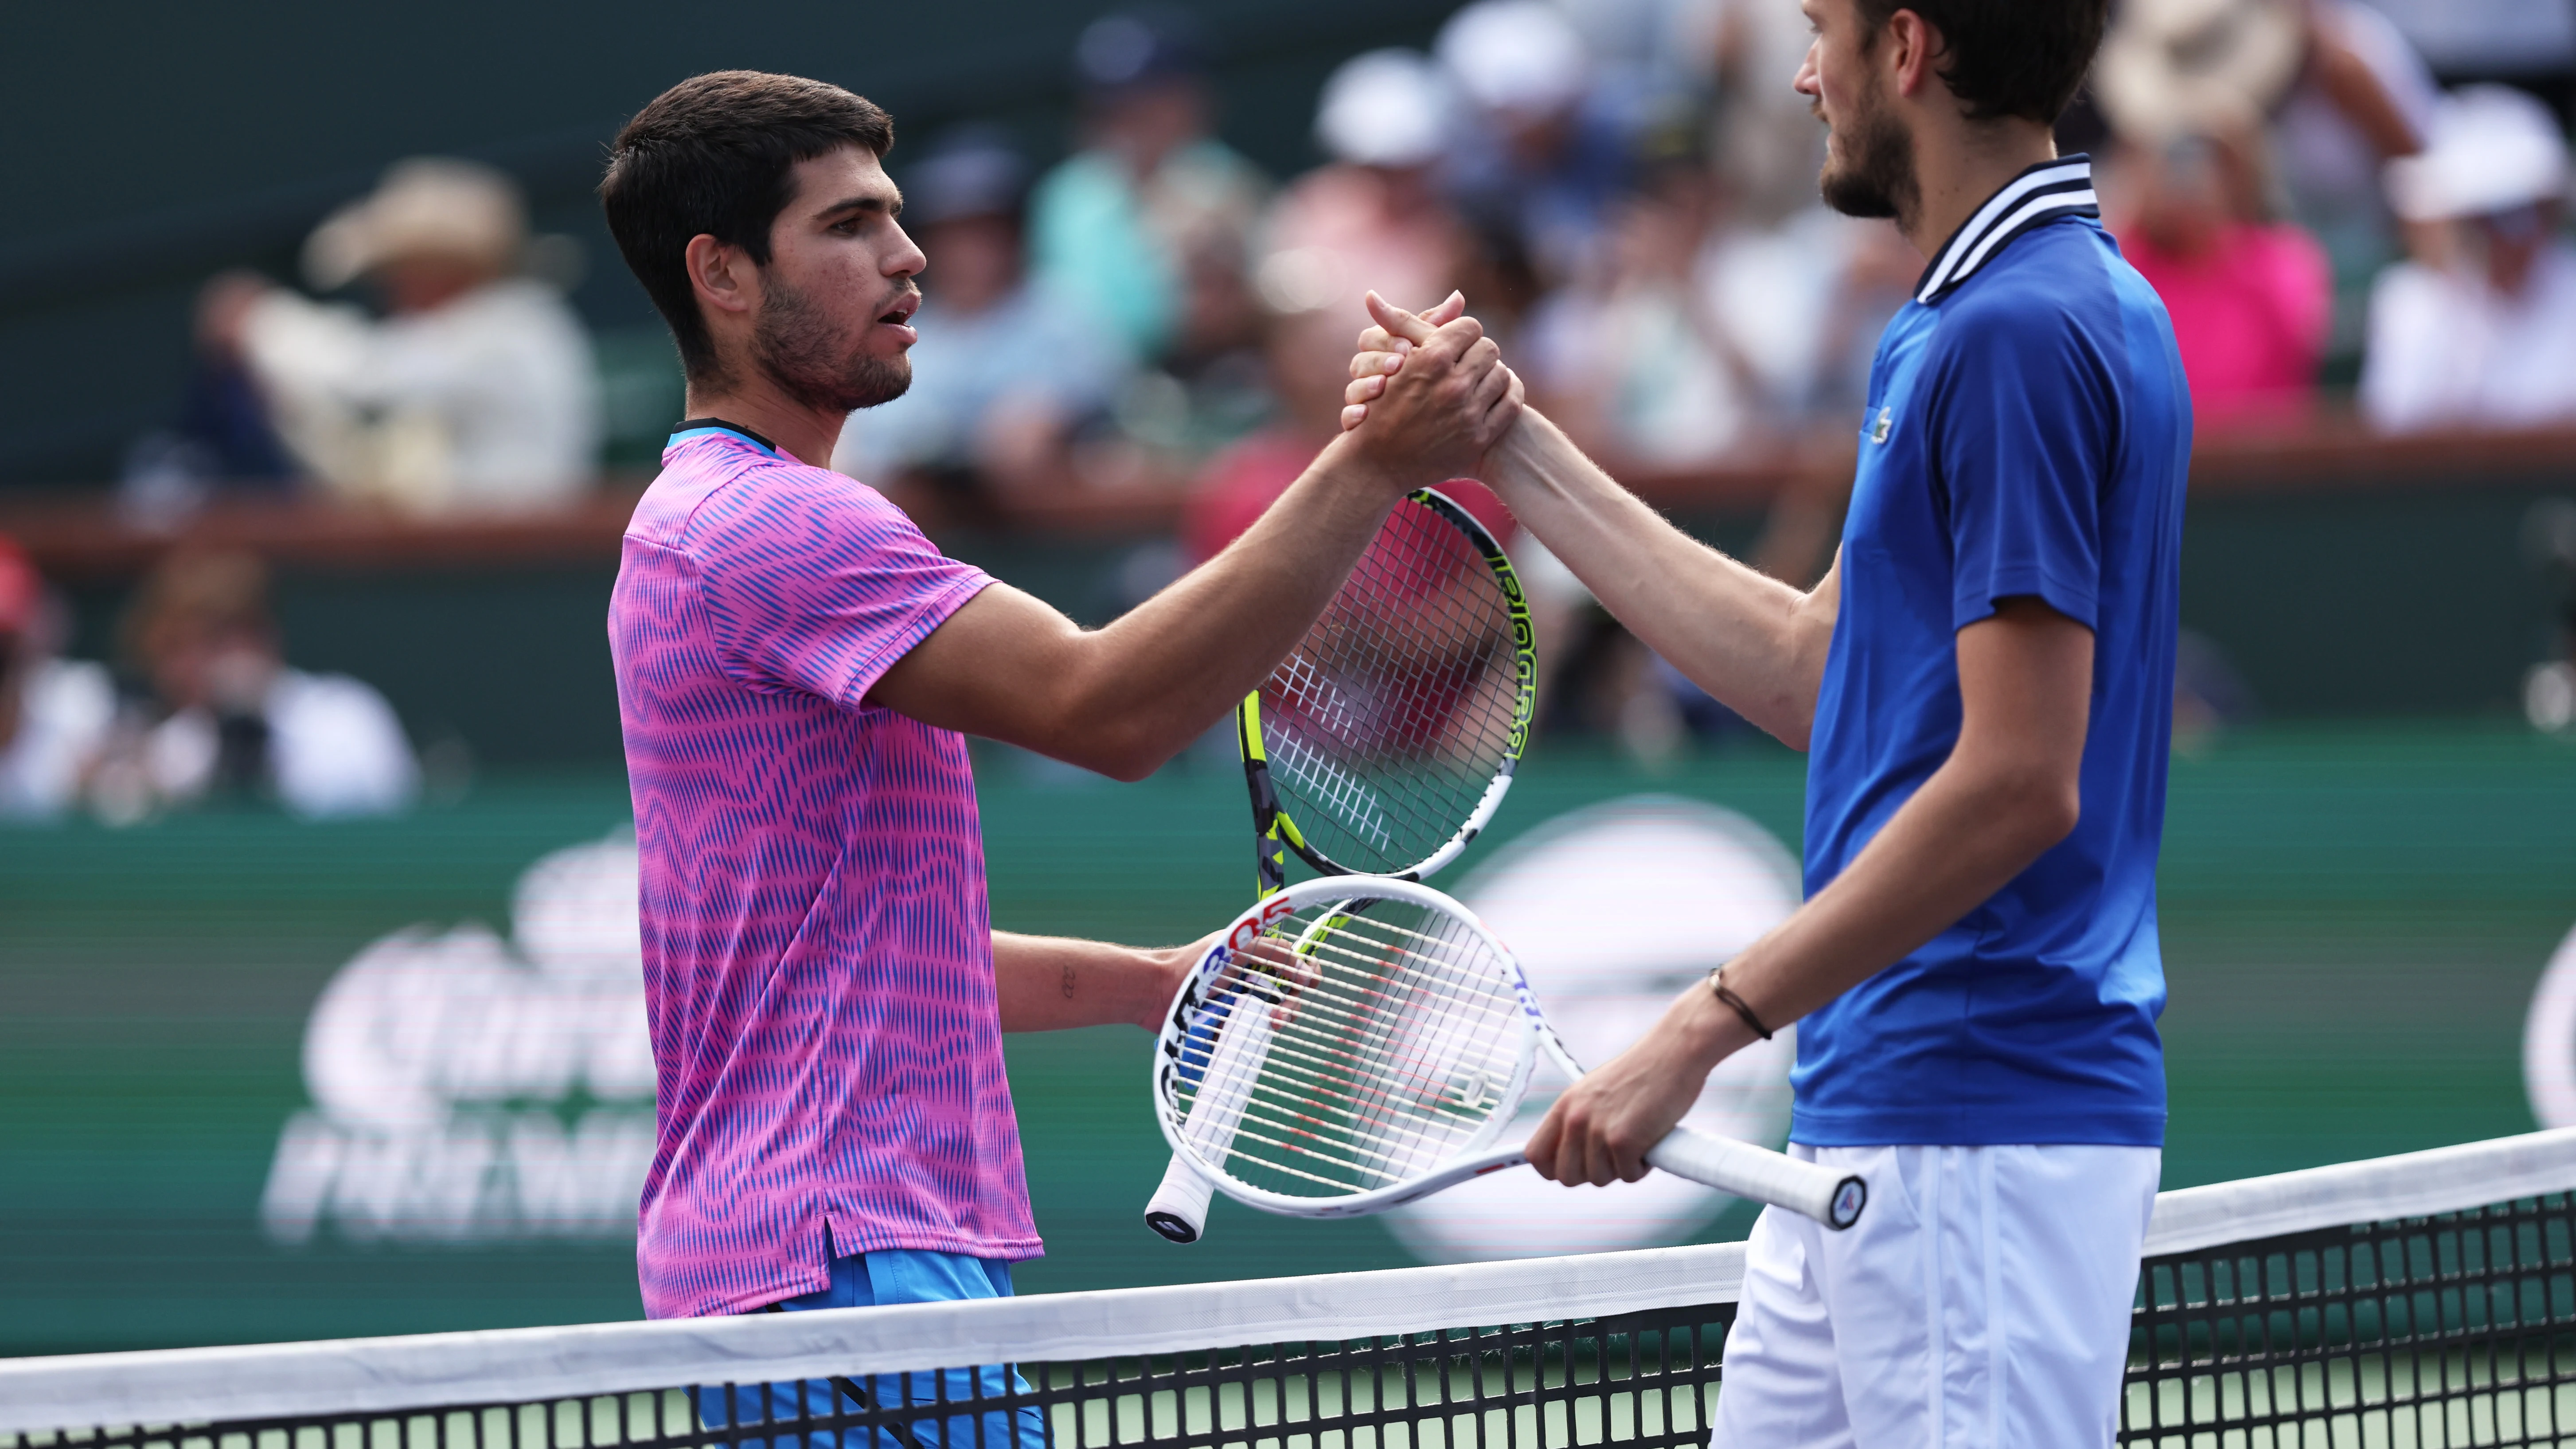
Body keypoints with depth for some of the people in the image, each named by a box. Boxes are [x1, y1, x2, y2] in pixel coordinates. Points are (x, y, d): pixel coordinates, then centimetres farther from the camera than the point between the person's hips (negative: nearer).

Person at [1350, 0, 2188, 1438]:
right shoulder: (1966, 322, 16)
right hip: (1871, 1124, 10)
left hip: (1984, 1135, -10)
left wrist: (1708, 1026, -20)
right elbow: (1811, 671, 21)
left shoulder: (2023, 333, -17)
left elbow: (2017, 782, -22)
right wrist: (1517, 452, 21)